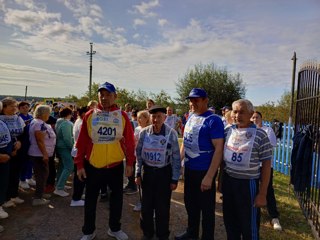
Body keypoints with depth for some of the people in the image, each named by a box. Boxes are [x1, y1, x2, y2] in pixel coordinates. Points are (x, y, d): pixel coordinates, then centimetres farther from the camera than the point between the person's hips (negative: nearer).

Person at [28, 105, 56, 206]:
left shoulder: (36, 122, 13)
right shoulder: (40, 124, -20)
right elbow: (40, 141, -25)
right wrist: (45, 154, -23)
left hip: (37, 154, 11)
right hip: (40, 155, -11)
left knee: (41, 175, 18)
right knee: (42, 176, -1)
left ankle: (38, 196, 29)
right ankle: (38, 198, 7)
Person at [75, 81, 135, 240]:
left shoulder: (122, 116, -3)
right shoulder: (90, 115, -3)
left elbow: (129, 141, -1)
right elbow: (82, 142, -2)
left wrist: (129, 162, -2)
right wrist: (79, 164, -2)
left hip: (116, 165, 1)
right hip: (93, 165, 0)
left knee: (117, 197, 15)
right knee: (90, 199, 14)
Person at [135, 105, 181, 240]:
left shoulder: (171, 133, -13)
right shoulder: (144, 132, -7)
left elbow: (176, 158, -7)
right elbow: (139, 154, 3)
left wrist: (175, 179, -6)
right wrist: (138, 174, 3)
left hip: (164, 172, -2)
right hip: (148, 171, 2)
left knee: (163, 206, 10)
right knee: (146, 205, 14)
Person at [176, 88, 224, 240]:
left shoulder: (213, 120, -15)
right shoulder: (191, 117, 7)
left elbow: (219, 149, -19)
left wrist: (209, 176, -22)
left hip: (204, 171, -7)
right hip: (189, 169, 7)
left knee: (206, 207, 11)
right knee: (190, 203, 22)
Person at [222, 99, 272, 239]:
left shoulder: (260, 135, -12)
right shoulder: (227, 131, 0)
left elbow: (266, 165, -10)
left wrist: (262, 194, -10)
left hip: (248, 183, -4)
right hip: (228, 181, 4)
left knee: (249, 224, 12)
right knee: (229, 220, 20)